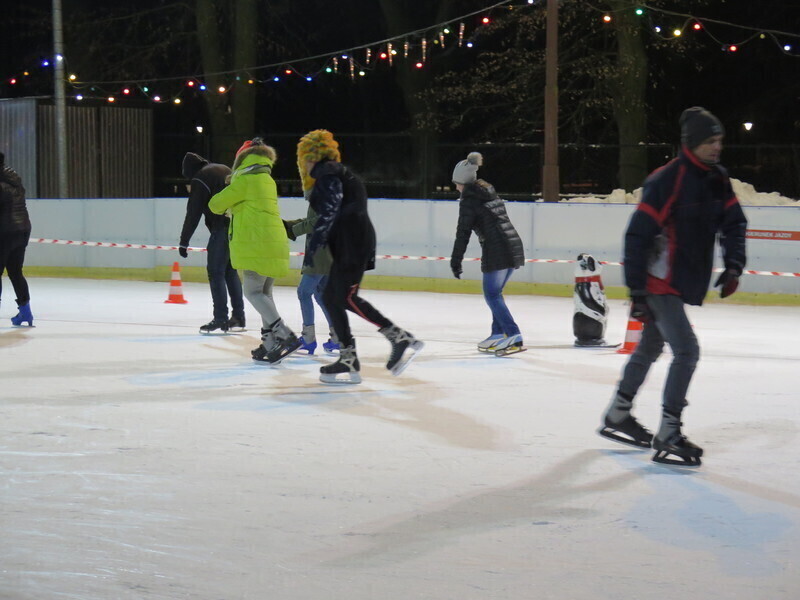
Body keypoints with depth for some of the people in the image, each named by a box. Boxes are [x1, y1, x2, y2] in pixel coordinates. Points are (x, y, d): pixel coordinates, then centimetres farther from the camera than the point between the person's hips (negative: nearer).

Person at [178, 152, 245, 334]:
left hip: (223, 228, -8)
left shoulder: (200, 179, -5)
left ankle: (220, 319, -5)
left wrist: (184, 242, -5)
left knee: (215, 272, -2)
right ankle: (238, 317, 16)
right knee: (230, 271, 16)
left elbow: (193, 214, -8)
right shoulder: (224, 170, 19)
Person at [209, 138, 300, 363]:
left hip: (256, 244, -9)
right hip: (274, 242, 9)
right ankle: (270, 343, 9)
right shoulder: (267, 180, 21)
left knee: (252, 291, -10)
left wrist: (217, 204, 20)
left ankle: (286, 336, -22)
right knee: (264, 292, 12)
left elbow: (217, 204, -1)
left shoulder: (246, 179, -7)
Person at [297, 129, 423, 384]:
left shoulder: (326, 171, -3)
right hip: (348, 245, 10)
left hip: (351, 242, -10)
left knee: (345, 297, -15)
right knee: (332, 297, 9)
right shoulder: (339, 173, 27)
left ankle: (401, 338, -19)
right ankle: (348, 361, 8)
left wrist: (314, 245, -18)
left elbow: (330, 209, -16)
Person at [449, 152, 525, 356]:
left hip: (496, 251, -8)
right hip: (514, 247, 8)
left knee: (492, 295, -4)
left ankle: (514, 338, -15)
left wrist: (456, 261, -7)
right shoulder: (490, 193, 19)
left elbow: (463, 233, -9)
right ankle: (498, 335, 21)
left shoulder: (468, 201, -5)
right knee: (495, 292, 19)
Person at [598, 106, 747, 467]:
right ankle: (667, 436, -10)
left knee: (650, 347, 20)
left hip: (684, 282, 9)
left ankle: (617, 416, 36)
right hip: (658, 283, -9)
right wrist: (637, 291, -22)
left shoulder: (717, 179, 3)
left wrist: (733, 265, -5)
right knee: (686, 352, -15)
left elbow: (734, 223, 12)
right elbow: (638, 235, -22)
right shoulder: (667, 181, -21)